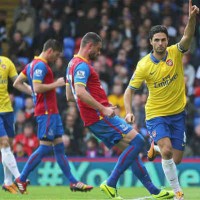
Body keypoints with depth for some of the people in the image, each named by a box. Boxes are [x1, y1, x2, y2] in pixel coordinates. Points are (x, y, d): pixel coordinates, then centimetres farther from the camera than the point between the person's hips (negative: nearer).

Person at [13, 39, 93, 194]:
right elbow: (37, 87, -24)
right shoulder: (40, 65, -13)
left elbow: (16, 83, 20)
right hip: (46, 112, -11)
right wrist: (56, 84, -15)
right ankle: (21, 180, -3)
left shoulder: (33, 64, 17)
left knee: (59, 146, 8)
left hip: (52, 112, 11)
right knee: (45, 147, -9)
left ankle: (73, 182, 9)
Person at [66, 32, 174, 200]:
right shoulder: (82, 66, -13)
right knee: (137, 141, -13)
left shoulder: (72, 64, 20)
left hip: (93, 120, 11)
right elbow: (80, 92, -28)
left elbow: (69, 96, 26)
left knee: (130, 149, 11)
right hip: (100, 117, -11)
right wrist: (103, 109, -26)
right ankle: (110, 184, -14)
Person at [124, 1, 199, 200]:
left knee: (176, 159, 6)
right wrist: (128, 112, -22)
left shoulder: (175, 53, -9)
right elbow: (129, 91, -6)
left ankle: (156, 146, 40)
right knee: (167, 150, -26)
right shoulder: (144, 65, -13)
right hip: (156, 114, -3)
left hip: (177, 113, 3)